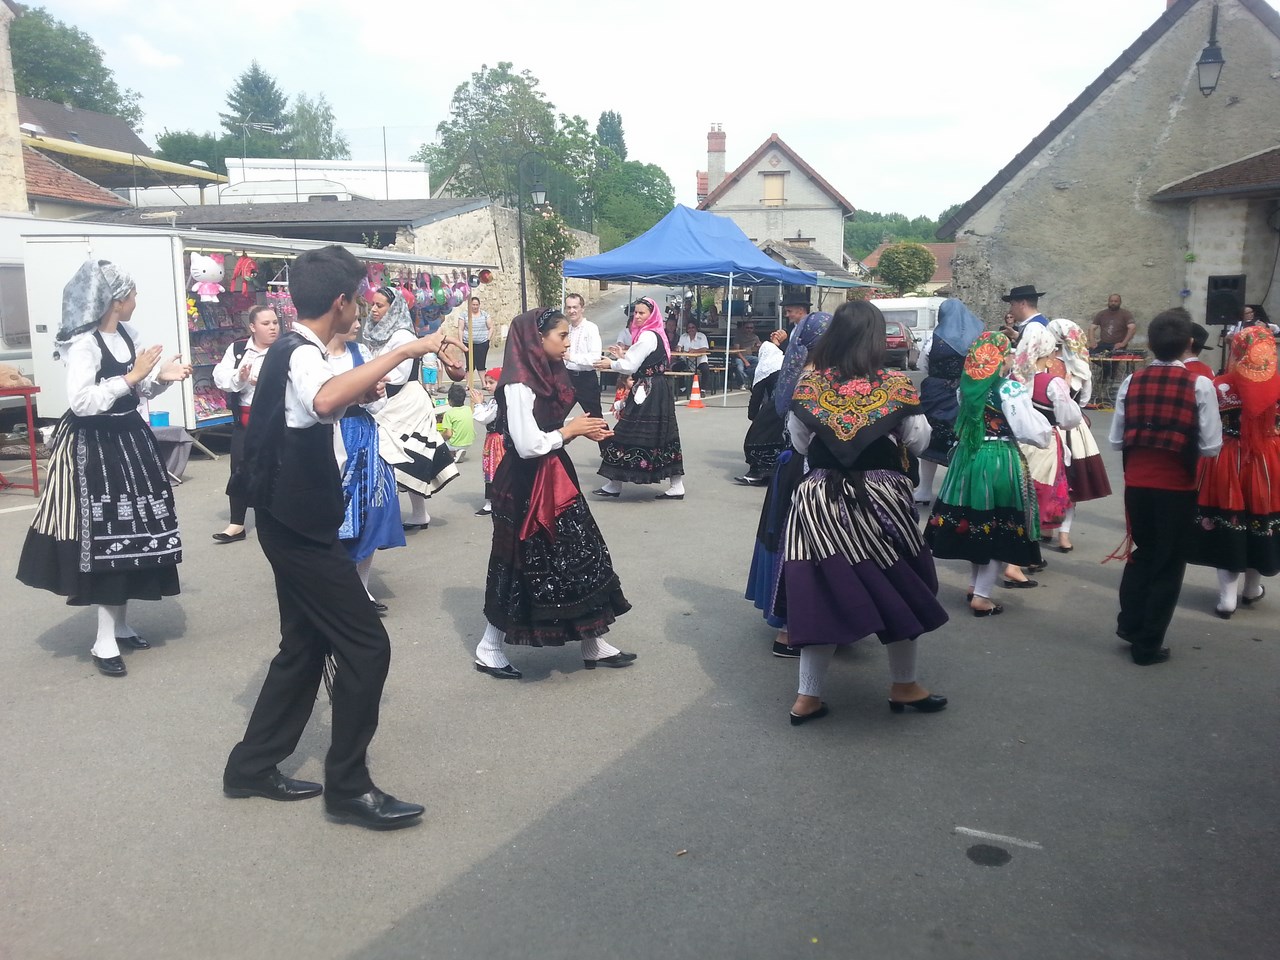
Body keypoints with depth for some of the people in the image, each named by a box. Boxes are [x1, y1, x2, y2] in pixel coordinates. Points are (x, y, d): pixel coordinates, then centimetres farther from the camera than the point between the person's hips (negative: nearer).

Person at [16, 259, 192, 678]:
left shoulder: (128, 334, 7)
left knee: (130, 532, 13)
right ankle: (104, 641, 5)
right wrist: (130, 377, -25)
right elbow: (80, 402, -27)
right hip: (94, 447, -8)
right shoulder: (84, 343, -18)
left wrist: (161, 376, -1)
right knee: (105, 535, -4)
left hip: (129, 438, 8)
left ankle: (120, 625, 27)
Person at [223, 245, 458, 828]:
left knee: (305, 645, 17)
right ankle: (348, 787, 4)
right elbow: (325, 401, -45)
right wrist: (403, 352, -41)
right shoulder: (302, 355, -20)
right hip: (299, 525, -10)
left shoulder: (290, 350, 13)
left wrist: (357, 395, 20)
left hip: (292, 522, 10)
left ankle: (253, 766, 27)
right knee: (365, 647, -6)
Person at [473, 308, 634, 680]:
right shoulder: (519, 385, -19)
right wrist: (570, 431, -12)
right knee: (522, 565, 2)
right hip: (526, 486, -9)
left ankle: (593, 644, 21)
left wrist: (581, 430, 1)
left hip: (553, 479, 9)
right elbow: (528, 445, -25)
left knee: (581, 557, 10)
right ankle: (488, 649, 20)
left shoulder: (546, 376, 10)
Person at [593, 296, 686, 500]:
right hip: (658, 390, 10)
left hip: (647, 392, -10)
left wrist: (610, 364, 1)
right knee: (662, 436, 8)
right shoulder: (656, 334, 17)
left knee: (629, 436, -3)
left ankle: (615, 485, 5)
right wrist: (623, 355, 16)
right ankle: (676, 486, 7)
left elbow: (631, 366, -14)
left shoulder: (647, 336, -14)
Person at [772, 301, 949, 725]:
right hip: (879, 499, -2)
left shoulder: (808, 385, -5)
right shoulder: (895, 386, -9)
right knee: (899, 588, 15)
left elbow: (799, 442, 4)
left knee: (822, 590, 9)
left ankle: (808, 696, 13)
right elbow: (918, 440, 0)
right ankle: (904, 686, 29)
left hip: (819, 499, 2)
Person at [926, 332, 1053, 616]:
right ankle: (982, 596, 6)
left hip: (968, 458, 6)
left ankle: (974, 584, 31)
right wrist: (1046, 427, 5)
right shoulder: (1011, 390, -15)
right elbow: (1037, 434, -16)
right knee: (998, 527, 4)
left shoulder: (968, 386, 4)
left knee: (974, 520, 18)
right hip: (1000, 461, -6)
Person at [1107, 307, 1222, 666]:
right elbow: (1211, 446, -10)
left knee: (1142, 552, 24)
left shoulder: (1131, 382, -3)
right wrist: (1184, 445, 9)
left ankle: (1129, 624, 27)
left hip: (1137, 482, 3)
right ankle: (1148, 645, 15)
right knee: (1168, 562, 9)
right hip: (1177, 486, -3)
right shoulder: (1199, 385, -11)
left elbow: (1116, 439, 0)